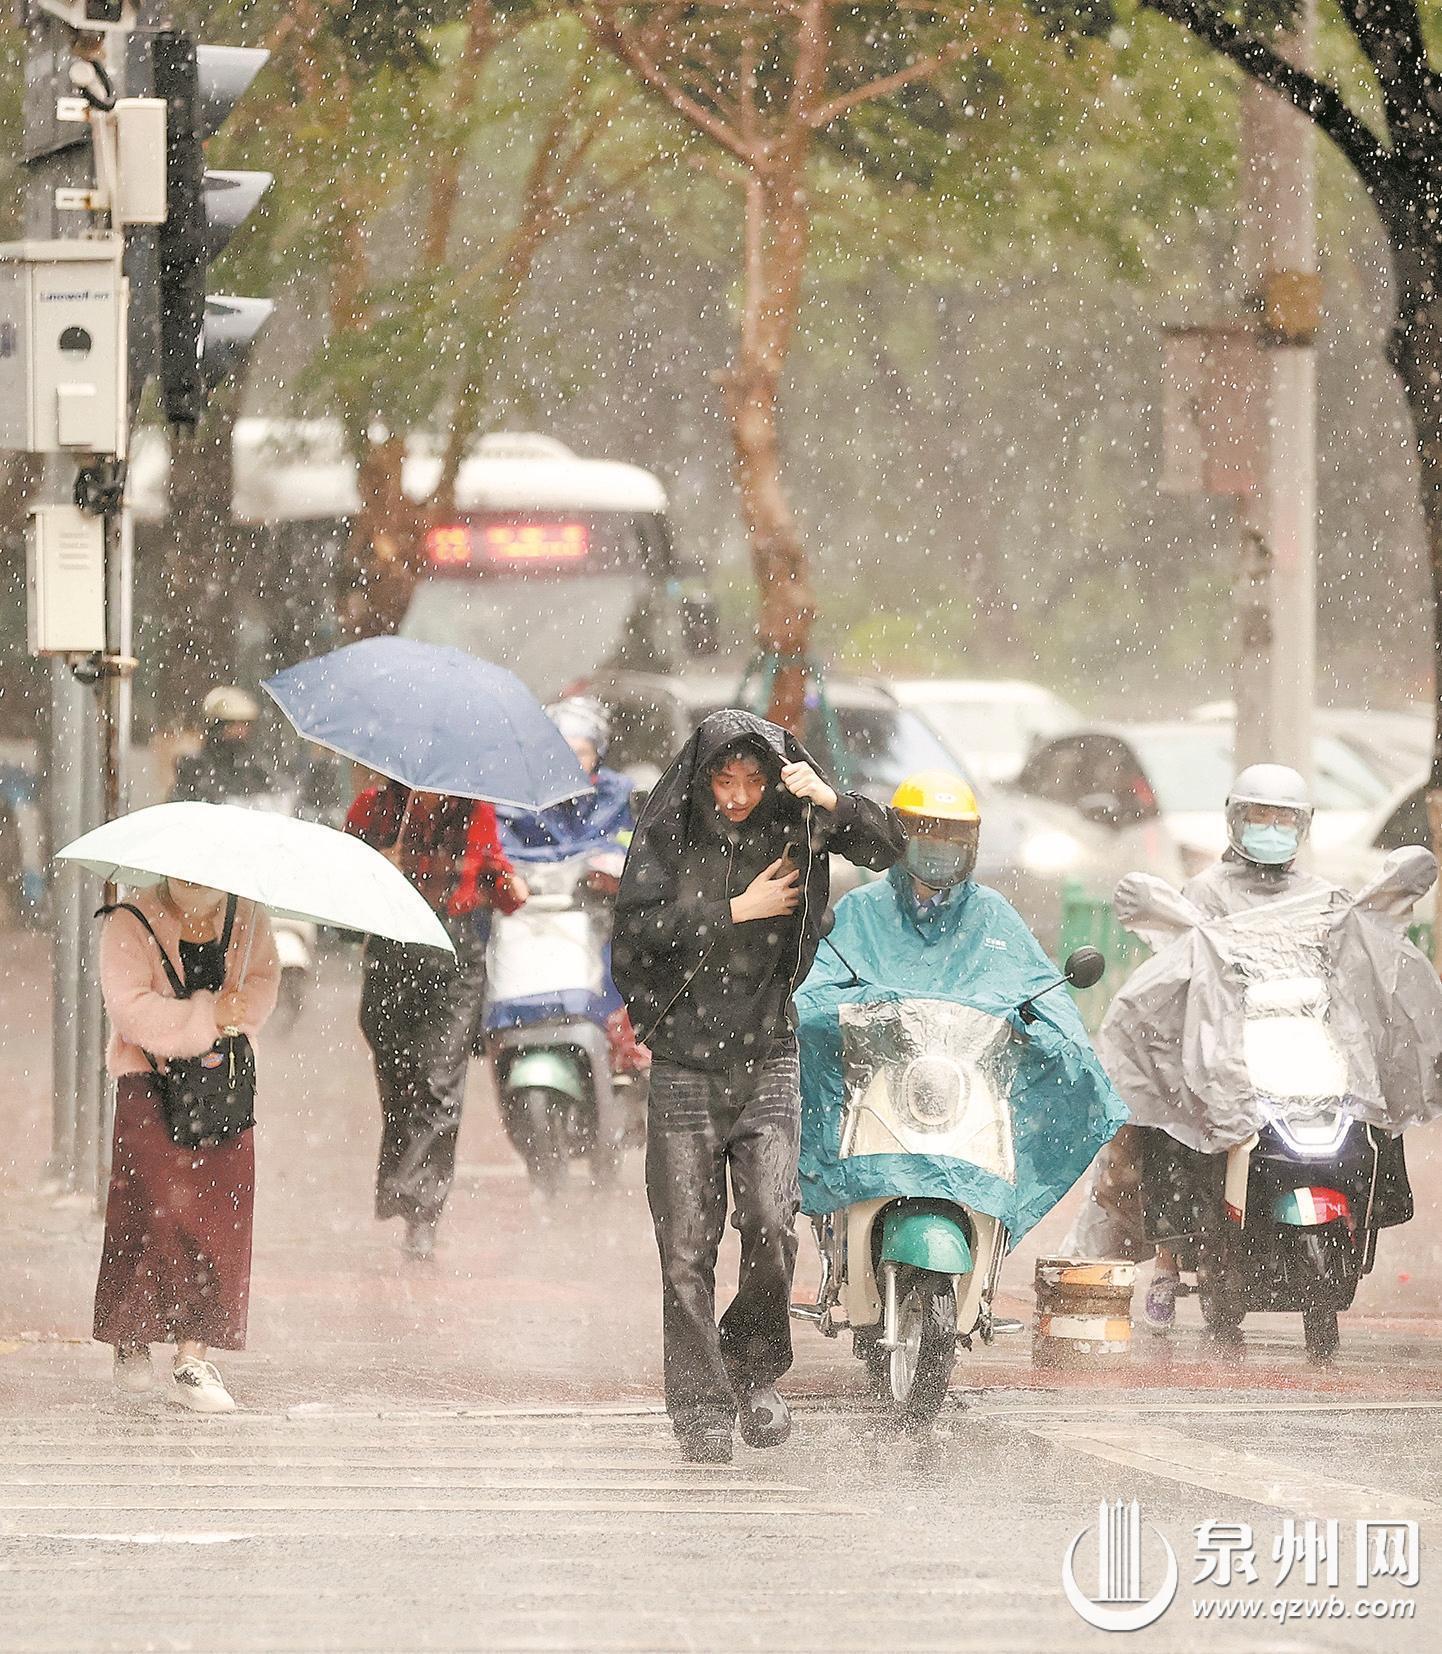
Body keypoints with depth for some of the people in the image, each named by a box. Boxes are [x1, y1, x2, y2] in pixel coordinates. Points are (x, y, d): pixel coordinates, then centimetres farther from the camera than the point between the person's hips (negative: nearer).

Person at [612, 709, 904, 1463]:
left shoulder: (793, 828, 2)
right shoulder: (668, 836, -2)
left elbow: (890, 847, -4)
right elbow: (635, 933, -13)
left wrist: (831, 801, -20)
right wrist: (737, 911, -14)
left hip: (767, 1063, 1)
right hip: (684, 1070, -1)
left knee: (771, 1226, -12)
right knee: (686, 1250, -2)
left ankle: (756, 1370, 11)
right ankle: (701, 1407, 5)